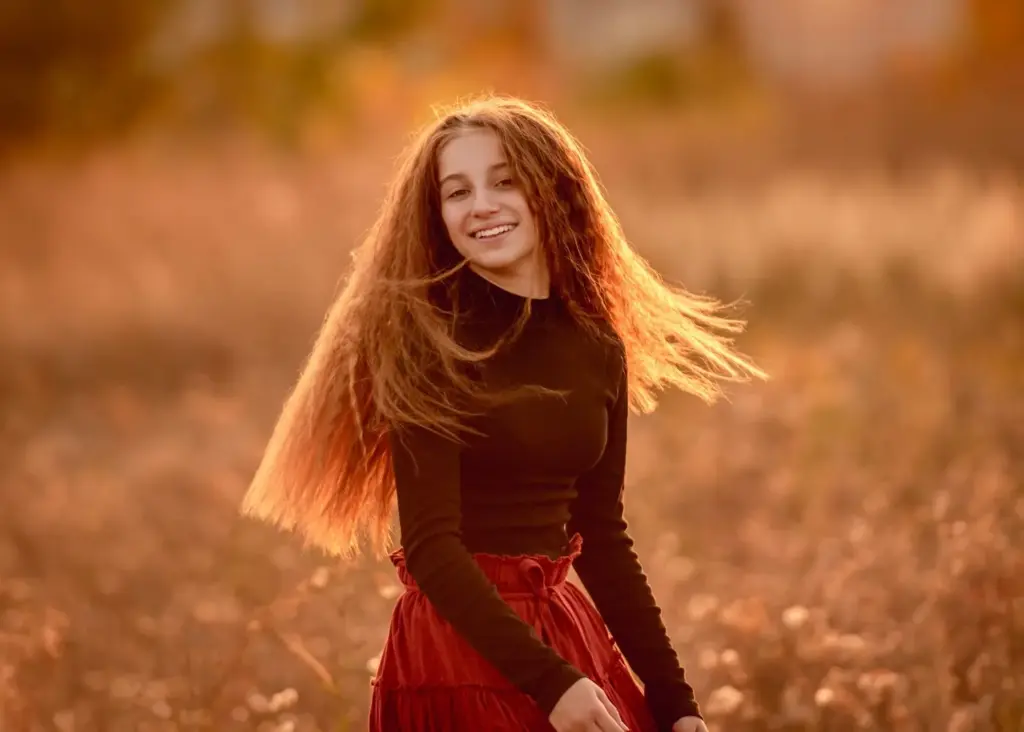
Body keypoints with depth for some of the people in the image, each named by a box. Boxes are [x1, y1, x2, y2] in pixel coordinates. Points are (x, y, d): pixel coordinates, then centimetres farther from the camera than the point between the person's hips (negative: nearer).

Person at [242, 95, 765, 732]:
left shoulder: (599, 349, 4)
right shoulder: (426, 341, -11)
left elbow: (601, 534, 12)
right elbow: (431, 545, -17)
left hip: (565, 631, 5)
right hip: (460, 643, -5)